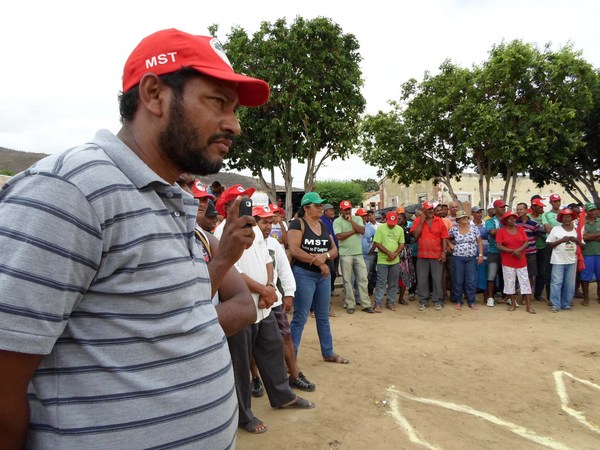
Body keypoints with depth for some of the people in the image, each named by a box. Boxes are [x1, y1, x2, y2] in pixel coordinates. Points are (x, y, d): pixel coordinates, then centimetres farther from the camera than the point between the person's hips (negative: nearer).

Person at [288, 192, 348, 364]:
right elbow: (294, 250, -21)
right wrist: (317, 261, -16)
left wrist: (325, 255, -16)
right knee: (300, 318, -3)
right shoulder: (298, 224, -10)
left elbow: (334, 250, 7)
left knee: (323, 316, 16)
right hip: (303, 274, -7)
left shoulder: (323, 226, 11)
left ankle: (328, 353, 28)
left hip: (323, 275, 7)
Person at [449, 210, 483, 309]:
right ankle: (458, 301, 15)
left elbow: (479, 242, 3)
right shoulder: (454, 229, -1)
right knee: (458, 281, 5)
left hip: (472, 258, 0)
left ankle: (471, 301, 13)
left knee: (471, 281, 1)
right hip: (458, 258, 0)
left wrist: (480, 254, -3)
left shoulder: (474, 228, 0)